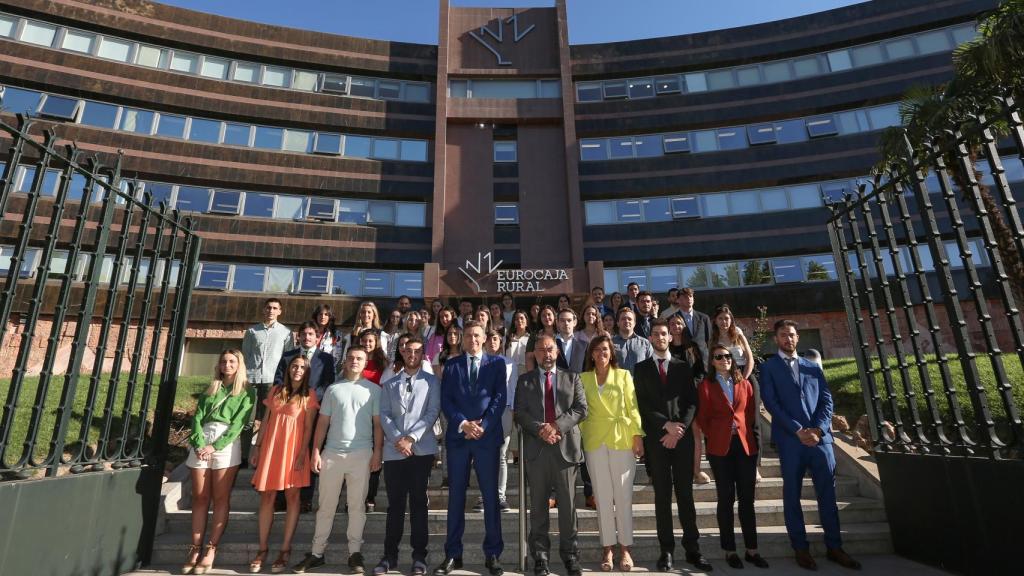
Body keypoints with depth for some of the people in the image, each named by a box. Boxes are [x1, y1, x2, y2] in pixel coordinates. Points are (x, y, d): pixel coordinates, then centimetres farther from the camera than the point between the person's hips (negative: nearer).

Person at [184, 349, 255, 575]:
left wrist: (215, 447, -12)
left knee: (220, 499, -2)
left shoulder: (246, 391, 5)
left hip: (227, 445, -4)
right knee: (199, 498, 5)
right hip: (201, 444, 4)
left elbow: (239, 423, -4)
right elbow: (197, 418, 8)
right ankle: (195, 549, 10)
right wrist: (199, 443, -8)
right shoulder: (210, 389, 17)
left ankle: (210, 551, 2)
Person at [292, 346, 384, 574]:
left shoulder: (374, 390, 4)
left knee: (357, 505, 5)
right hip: (332, 453, 2)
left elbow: (378, 424, 2)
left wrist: (378, 452, -5)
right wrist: (316, 451, 2)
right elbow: (322, 423, 8)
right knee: (326, 505, 10)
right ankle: (317, 553, 22)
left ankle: (355, 553, 17)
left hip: (361, 454, -2)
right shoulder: (333, 389, 9)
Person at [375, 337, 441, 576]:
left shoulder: (431, 381, 5)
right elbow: (384, 414, 4)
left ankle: (419, 556, 14)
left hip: (422, 449, -2)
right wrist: (397, 439, -10)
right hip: (394, 450, 2)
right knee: (395, 503, 8)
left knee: (418, 502, 5)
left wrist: (411, 438, -13)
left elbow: (433, 412, -4)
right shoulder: (389, 384, 12)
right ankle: (390, 555, 19)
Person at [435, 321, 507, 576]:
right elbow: (445, 400, 1)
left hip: (488, 436, -1)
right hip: (457, 436, 1)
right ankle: (453, 554, 18)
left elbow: (500, 398, -3)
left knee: (491, 496, 5)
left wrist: (483, 425, -13)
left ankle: (493, 554, 16)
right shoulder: (451, 364, 9)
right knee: (456, 495, 7)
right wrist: (463, 423, -13)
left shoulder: (497, 363, 5)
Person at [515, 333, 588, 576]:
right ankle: (540, 556, 19)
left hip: (566, 446, 0)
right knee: (538, 506, 8)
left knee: (567, 505, 6)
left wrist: (557, 425, -14)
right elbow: (520, 413, 0)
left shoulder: (572, 378, 9)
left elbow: (581, 409, -1)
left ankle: (570, 554, 19)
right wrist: (540, 429, -15)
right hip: (536, 448, 0)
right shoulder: (524, 381, 10)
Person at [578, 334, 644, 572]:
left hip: (622, 439, -1)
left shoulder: (623, 375, 4)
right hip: (594, 441, 1)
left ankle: (625, 548, 18)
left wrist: (638, 436, -5)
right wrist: (579, 439, -1)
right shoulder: (583, 378, 6)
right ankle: (607, 549, 19)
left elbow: (632, 407, 1)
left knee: (624, 495, 4)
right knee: (603, 496, 8)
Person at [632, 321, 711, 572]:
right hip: (656, 439, -1)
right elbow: (642, 404, -1)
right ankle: (666, 550, 12)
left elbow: (692, 402, 4)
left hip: (683, 437, 1)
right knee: (662, 496, 5)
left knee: (685, 494, 5)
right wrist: (667, 424, -11)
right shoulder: (641, 368, 6)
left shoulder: (683, 367, 10)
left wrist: (680, 428, -9)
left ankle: (692, 549, 14)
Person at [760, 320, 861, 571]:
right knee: (792, 495, 3)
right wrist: (798, 430, -14)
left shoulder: (813, 367, 16)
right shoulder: (769, 367, 3)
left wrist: (818, 429, -8)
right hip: (790, 439, -3)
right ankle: (801, 549, 13)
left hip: (820, 437, 3)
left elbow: (826, 400, 8)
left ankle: (834, 547, 19)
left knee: (827, 493, 7)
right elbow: (771, 403, -6)